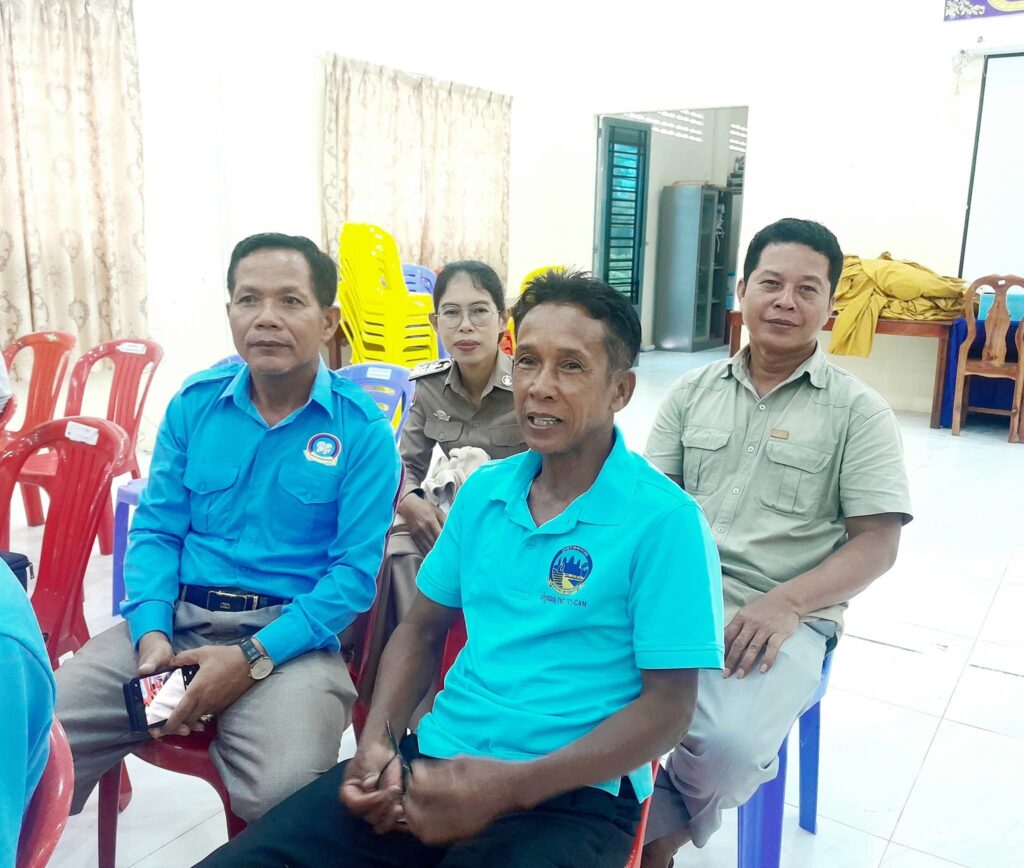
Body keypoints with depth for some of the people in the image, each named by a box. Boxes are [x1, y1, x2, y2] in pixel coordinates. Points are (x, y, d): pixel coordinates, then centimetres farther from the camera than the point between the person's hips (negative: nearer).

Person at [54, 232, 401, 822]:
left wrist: (253, 658, -18)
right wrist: (152, 633, -10)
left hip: (289, 640, -3)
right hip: (176, 621, 4)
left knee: (281, 795, -28)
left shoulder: (363, 430, -5)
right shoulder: (194, 404, 8)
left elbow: (355, 570, -9)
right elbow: (157, 530, 8)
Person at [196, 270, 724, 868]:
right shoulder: (484, 490, 7)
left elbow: (668, 706, -11)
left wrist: (509, 789, -18)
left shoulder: (665, 521, -11)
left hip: (571, 793, -4)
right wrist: (377, 743, -2)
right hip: (435, 757, 4)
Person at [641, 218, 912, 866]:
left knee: (728, 744, -29)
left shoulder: (858, 411, 3)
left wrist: (786, 603, -16)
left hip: (786, 620, -2)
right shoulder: (694, 392, 12)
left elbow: (877, 544, -1)